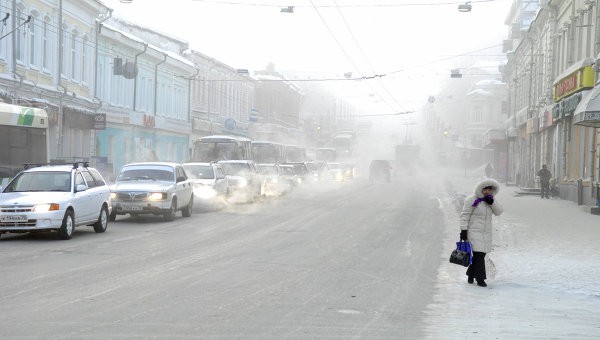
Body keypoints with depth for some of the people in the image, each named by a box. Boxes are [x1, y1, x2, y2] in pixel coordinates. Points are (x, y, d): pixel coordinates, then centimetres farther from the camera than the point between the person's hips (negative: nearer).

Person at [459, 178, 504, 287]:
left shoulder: (491, 200, 8)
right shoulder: (472, 200, -11)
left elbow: (499, 212, -1)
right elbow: (465, 215, -11)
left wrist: (492, 202, -16)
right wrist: (463, 230, -15)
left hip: (486, 233, 7)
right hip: (474, 232, -7)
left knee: (481, 254, 10)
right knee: (479, 255, -12)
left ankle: (470, 275, 27)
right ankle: (480, 279, -6)